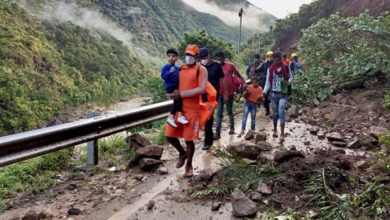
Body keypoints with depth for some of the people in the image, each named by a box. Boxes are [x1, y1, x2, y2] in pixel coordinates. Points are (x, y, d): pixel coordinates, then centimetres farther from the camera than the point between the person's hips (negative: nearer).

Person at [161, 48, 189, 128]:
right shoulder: (166, 67, -6)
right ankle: (180, 116, -16)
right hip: (170, 86, -7)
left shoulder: (177, 67, 12)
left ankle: (171, 117, 12)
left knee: (176, 101, 3)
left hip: (177, 86, 7)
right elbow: (163, 76, -15)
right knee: (178, 98, -21)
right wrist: (170, 72, -28)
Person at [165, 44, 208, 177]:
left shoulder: (201, 70, -4)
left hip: (192, 109, -5)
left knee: (189, 139, 1)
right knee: (169, 135, 4)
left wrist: (182, 94, -18)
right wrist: (175, 93, -2)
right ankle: (182, 153, 32)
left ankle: (189, 165, 23)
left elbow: (202, 89, -14)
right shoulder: (181, 69, 12)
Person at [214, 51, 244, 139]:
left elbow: (238, 75, -1)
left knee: (230, 111, 14)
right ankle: (217, 133, -2)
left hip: (229, 93, -1)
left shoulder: (230, 65, -5)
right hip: (219, 93, 1)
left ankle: (232, 128, 34)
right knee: (219, 113, -2)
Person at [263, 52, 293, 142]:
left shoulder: (286, 68, -3)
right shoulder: (270, 69, 0)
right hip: (273, 94, 2)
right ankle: (275, 130, 35)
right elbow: (268, 82, 4)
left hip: (283, 94, -2)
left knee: (281, 112, -14)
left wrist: (288, 82, -11)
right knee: (275, 113, 13)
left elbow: (290, 77, 11)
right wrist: (264, 93, -6)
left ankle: (282, 134, -13)